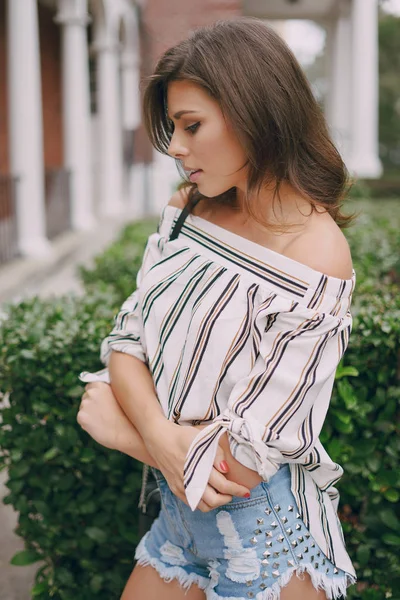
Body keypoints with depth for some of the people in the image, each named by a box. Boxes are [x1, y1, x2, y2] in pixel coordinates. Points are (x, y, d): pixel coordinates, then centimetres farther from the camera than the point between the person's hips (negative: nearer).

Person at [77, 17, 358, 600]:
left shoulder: (318, 256, -23)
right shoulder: (187, 211, -1)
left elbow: (240, 462, -23)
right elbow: (127, 339, -2)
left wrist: (116, 426, -10)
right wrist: (159, 433, -22)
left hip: (264, 529, -6)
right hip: (178, 510, 6)